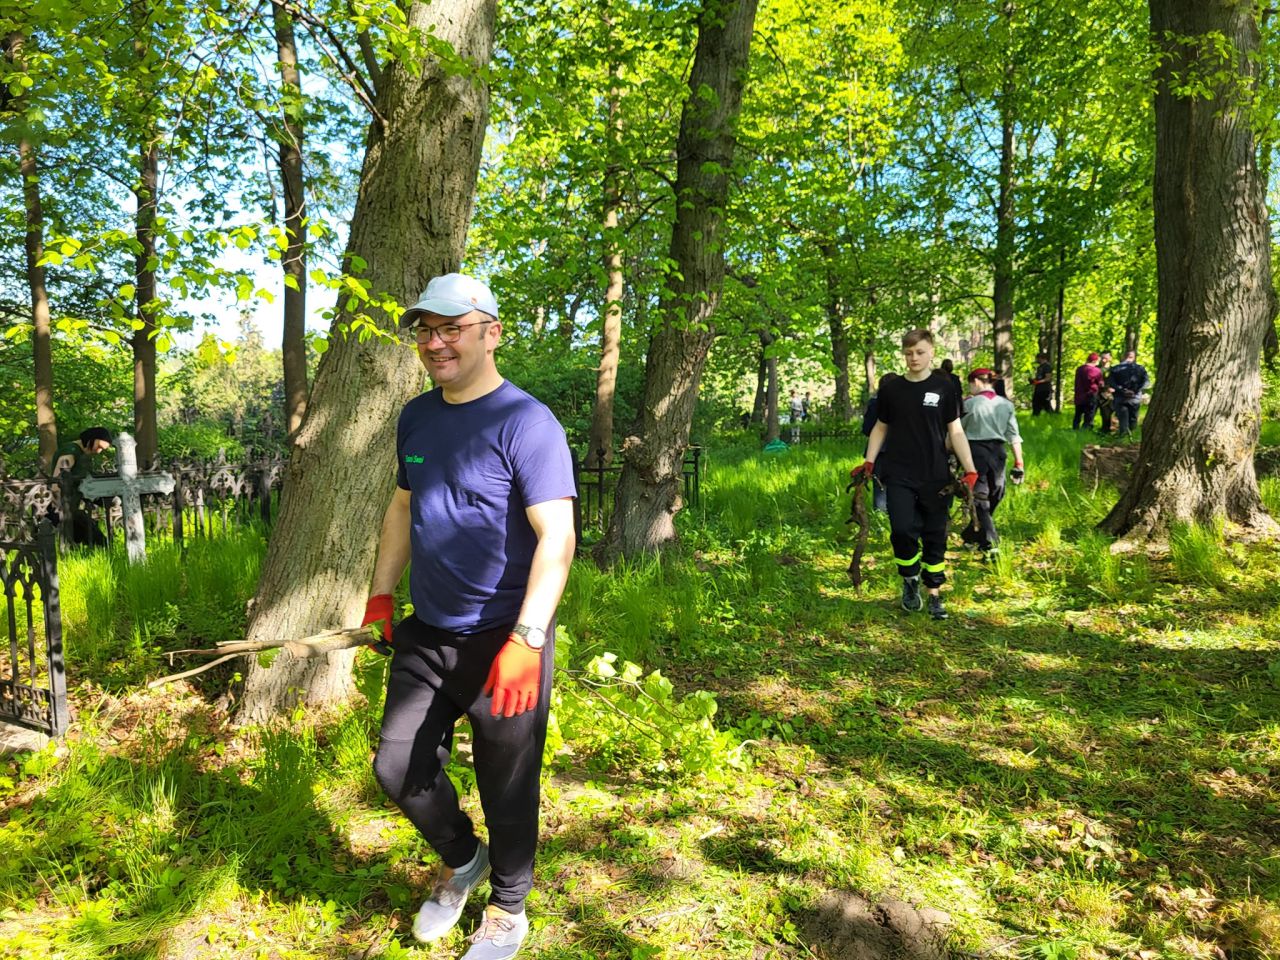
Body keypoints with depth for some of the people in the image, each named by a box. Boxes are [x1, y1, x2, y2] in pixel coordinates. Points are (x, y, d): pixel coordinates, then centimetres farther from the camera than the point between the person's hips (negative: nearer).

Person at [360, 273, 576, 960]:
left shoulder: (525, 423, -16)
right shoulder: (416, 417, 7)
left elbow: (556, 536, -22)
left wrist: (525, 640, -29)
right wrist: (380, 595, 17)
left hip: (502, 642, -6)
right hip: (426, 635, 7)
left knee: (506, 786, 8)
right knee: (398, 767, 11)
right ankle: (461, 861, 39)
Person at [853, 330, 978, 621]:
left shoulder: (943, 387, 1)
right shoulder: (891, 389, 5)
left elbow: (955, 431, 1)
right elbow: (881, 427, 14)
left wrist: (970, 469, -8)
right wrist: (869, 462, 2)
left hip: (935, 475, 0)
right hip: (899, 476, 0)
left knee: (935, 536, 5)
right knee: (902, 529, -13)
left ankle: (934, 595, 19)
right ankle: (910, 579, 13)